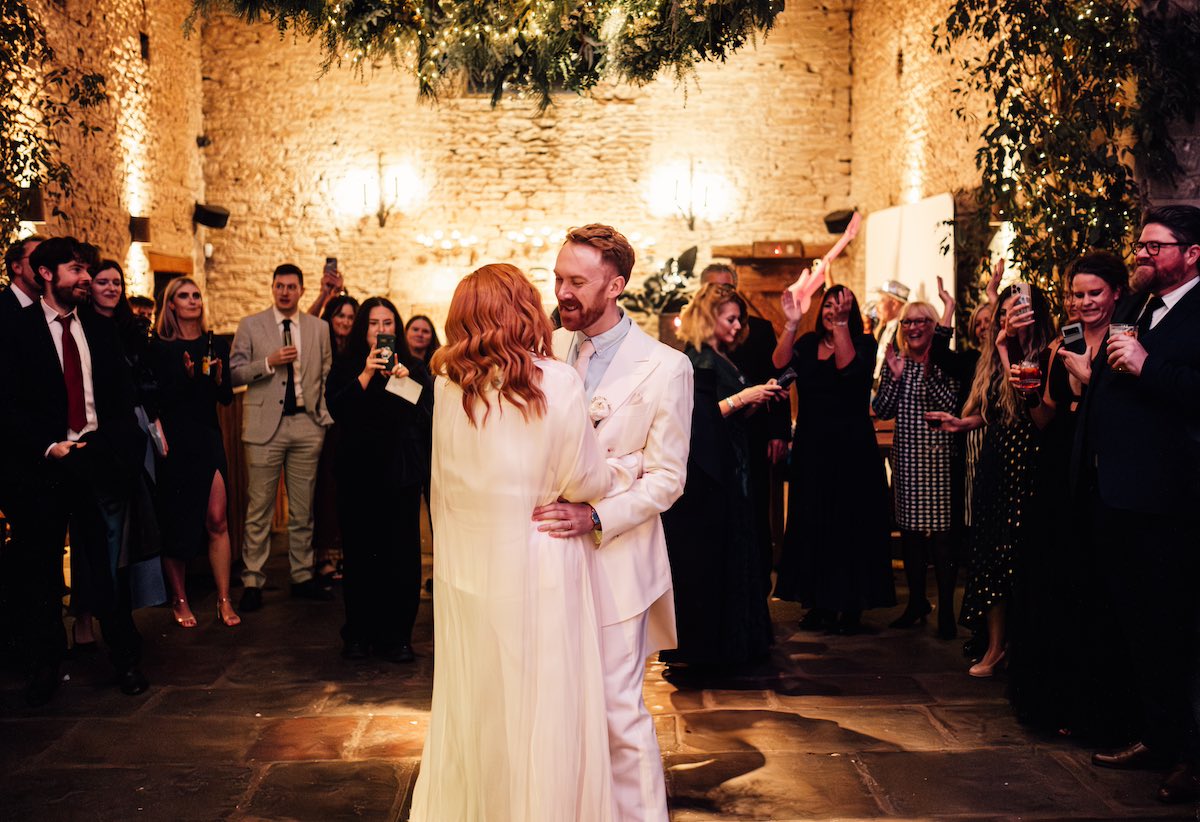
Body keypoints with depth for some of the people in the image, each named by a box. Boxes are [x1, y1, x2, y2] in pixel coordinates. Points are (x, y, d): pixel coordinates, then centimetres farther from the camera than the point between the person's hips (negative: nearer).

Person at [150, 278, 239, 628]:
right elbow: (155, 400, -5)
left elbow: (226, 398, 7)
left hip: (208, 438, 2)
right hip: (173, 441, -2)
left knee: (217, 520, -6)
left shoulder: (216, 345, 8)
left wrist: (218, 375, -11)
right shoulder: (160, 348, -1)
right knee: (174, 521, 4)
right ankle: (179, 599, 16)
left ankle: (224, 601, -1)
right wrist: (186, 377, -18)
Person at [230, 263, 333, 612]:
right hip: (266, 426, -2)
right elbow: (234, 373, 0)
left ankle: (303, 577, 18)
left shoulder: (319, 328, 11)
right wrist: (269, 363, -13)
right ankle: (253, 581, 5)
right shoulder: (251, 326, 4)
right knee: (259, 508, -1)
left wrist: (324, 416, 4)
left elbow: (327, 376, 13)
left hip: (307, 425, 2)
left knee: (303, 509, 8)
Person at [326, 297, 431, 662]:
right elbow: (336, 409, -7)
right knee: (359, 553, 3)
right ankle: (359, 634, 14)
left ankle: (397, 636, 6)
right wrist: (367, 374, -15)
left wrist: (404, 380, -15)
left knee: (401, 554, -3)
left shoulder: (414, 367, 7)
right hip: (357, 472, 0)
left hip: (401, 473, 0)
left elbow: (427, 413, -3)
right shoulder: (346, 367, 7)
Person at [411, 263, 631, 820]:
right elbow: (583, 482, -12)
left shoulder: (449, 387, -3)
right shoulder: (556, 383, -16)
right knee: (541, 711, 8)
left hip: (465, 570, 5)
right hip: (534, 570, -5)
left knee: (471, 708, 18)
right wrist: (623, 474, 9)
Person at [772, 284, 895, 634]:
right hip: (811, 447, 4)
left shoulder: (863, 343, -1)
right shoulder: (807, 343, 8)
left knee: (849, 523, -1)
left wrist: (841, 324, -24)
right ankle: (819, 603, 17)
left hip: (851, 448, -4)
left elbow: (848, 367, -21)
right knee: (812, 523, 7)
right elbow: (780, 364, -10)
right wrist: (792, 322, -18)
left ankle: (850, 606, 7)